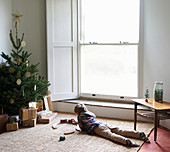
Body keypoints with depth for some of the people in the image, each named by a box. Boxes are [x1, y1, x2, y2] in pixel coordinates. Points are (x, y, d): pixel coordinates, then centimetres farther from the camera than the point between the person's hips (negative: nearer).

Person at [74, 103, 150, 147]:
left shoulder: (80, 116, 15)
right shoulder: (90, 113, 34)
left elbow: (83, 128, 13)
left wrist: (79, 125, 37)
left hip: (97, 128, -6)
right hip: (104, 124, 6)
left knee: (111, 135, -30)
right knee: (121, 132, -9)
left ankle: (126, 141, -59)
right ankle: (140, 134, -27)